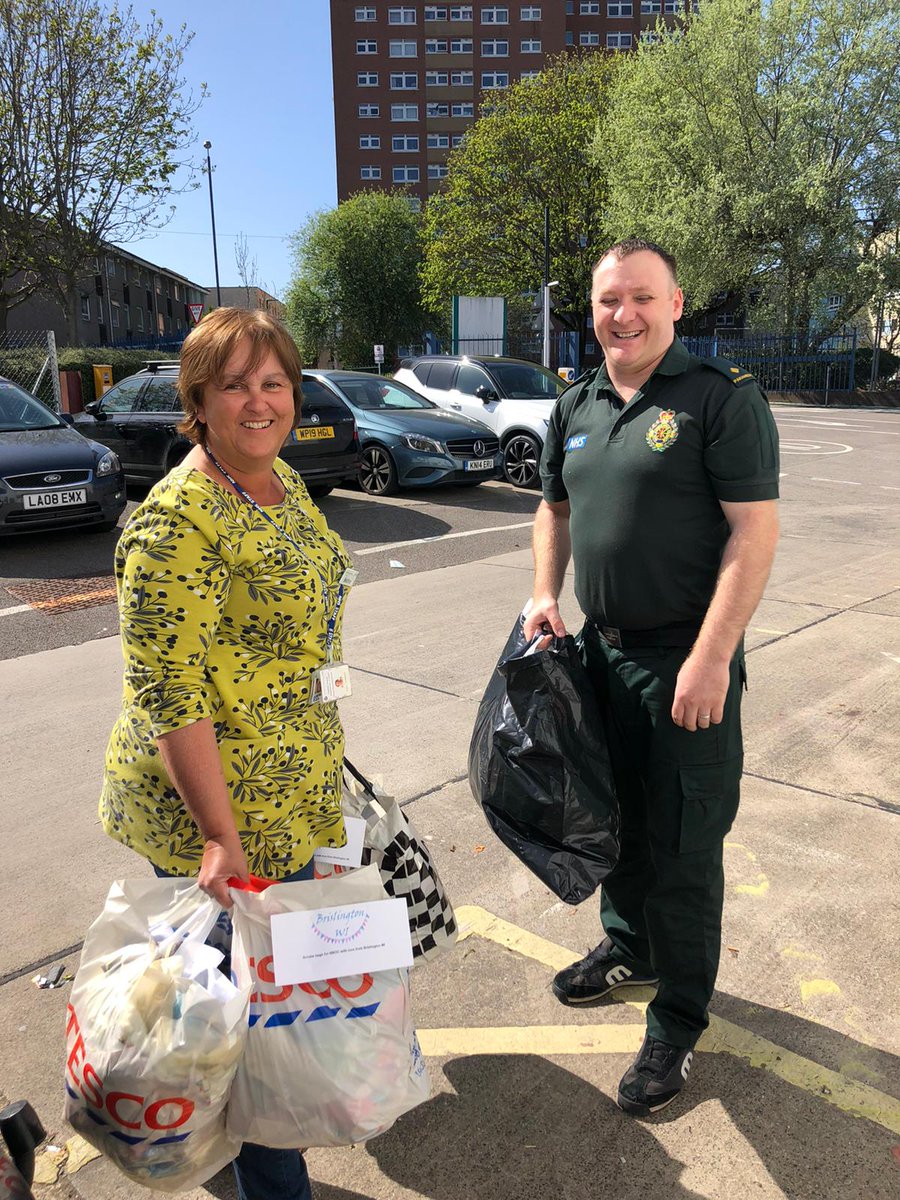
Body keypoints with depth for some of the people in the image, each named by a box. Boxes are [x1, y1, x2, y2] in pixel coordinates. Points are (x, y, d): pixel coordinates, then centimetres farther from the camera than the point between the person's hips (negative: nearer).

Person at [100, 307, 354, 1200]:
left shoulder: (280, 479, 5)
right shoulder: (174, 522, -24)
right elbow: (168, 697, -24)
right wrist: (220, 834, -23)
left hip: (290, 788, 9)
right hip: (211, 802, -9)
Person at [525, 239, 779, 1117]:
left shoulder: (721, 396, -11)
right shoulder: (577, 407, 10)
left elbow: (755, 530, -17)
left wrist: (710, 659, -21)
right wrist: (546, 592, 5)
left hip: (686, 658, -6)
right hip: (600, 648, 7)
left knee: (683, 847, 5)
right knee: (617, 819, 21)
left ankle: (678, 1021, 25)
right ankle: (628, 947, 46)